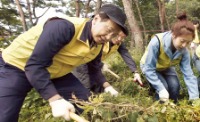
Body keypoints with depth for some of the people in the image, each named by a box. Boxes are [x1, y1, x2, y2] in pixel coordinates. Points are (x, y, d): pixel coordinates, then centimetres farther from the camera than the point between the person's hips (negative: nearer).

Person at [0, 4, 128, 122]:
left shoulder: (98, 46, -7)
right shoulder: (65, 27, -34)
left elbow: (94, 69, 11)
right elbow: (34, 65, -34)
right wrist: (55, 99, -38)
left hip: (54, 73, 7)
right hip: (16, 67, -6)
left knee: (86, 101, 0)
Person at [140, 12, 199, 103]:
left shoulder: (183, 50, -24)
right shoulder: (157, 42, -41)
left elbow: (188, 74, -24)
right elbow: (149, 69, -36)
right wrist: (161, 89, -42)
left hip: (166, 68, 4)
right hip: (149, 66, -4)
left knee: (175, 86, -19)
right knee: (163, 87, -26)